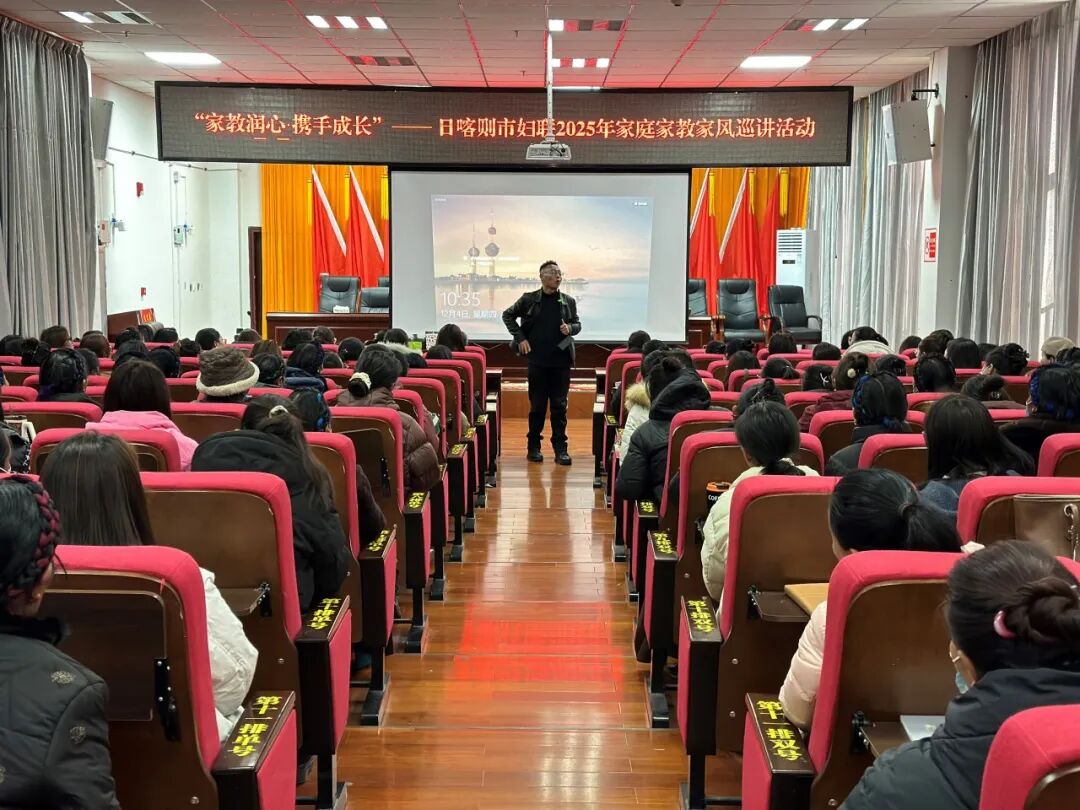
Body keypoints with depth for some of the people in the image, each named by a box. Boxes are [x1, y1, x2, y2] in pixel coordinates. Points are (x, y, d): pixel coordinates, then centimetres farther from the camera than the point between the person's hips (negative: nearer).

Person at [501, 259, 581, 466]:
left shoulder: (568, 301, 6)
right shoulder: (529, 299, 0)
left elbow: (577, 324, 16)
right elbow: (508, 315, 10)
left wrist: (570, 328, -7)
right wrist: (520, 337, 0)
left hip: (561, 360, 1)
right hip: (537, 360, -1)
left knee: (559, 406, 3)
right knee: (537, 405, 6)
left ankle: (560, 449, 9)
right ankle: (534, 447, 16)